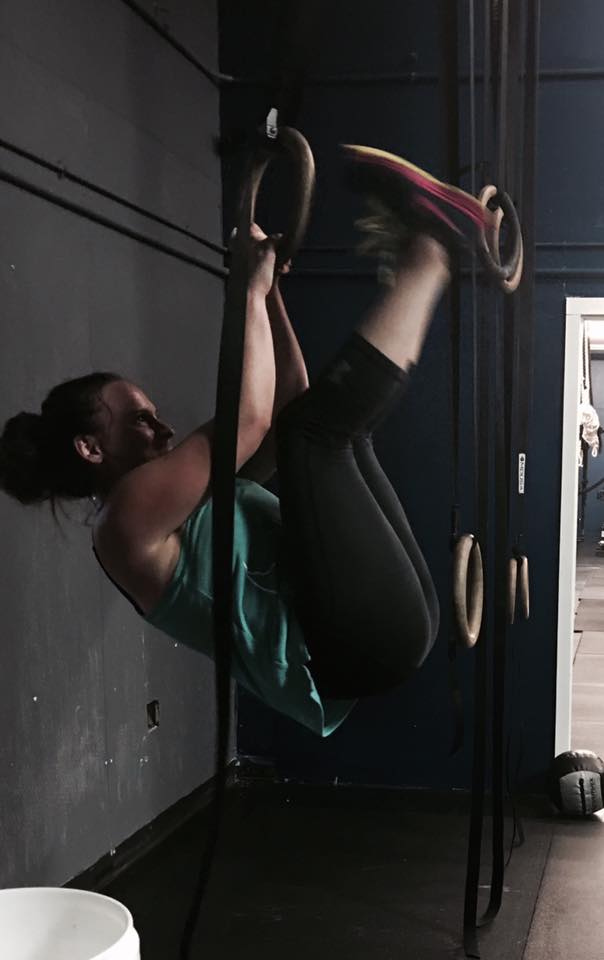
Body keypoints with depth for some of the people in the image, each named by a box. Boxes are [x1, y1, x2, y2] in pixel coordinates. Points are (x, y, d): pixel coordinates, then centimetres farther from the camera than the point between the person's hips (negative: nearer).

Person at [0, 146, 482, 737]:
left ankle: (414, 261, 10)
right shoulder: (128, 519, -7)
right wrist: (250, 291, -7)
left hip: (387, 625, 10)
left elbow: (286, 410, 25)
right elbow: (248, 420, -18)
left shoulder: (188, 497, 23)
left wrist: (272, 293, 18)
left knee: (329, 425, 23)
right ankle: (425, 261, -3)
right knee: (319, 425, -19)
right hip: (358, 646, -10)